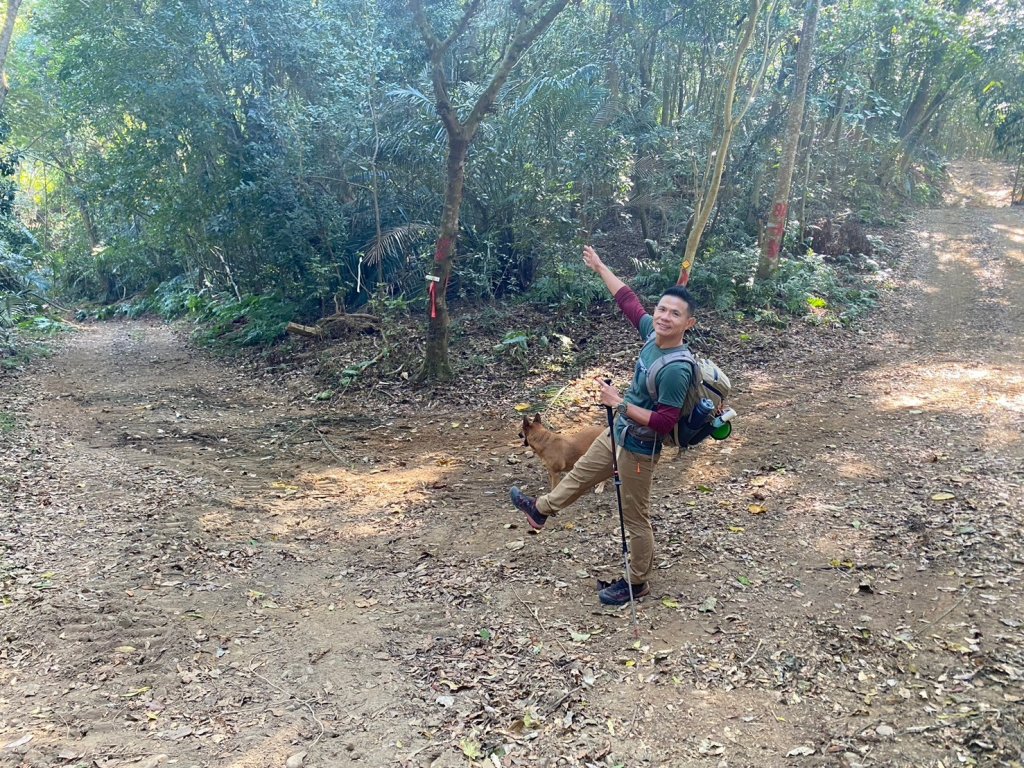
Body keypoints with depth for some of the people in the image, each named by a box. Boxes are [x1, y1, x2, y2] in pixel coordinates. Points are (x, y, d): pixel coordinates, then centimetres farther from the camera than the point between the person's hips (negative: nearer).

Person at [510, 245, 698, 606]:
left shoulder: (676, 370, -31)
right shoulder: (653, 333, -9)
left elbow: (664, 423, -30)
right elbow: (628, 300, 6)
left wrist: (620, 403, -30)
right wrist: (600, 267, 11)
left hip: (638, 450, -8)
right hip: (617, 434, 8)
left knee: (635, 517, 10)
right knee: (581, 473, 29)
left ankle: (638, 582, 30)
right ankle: (541, 509, 54)